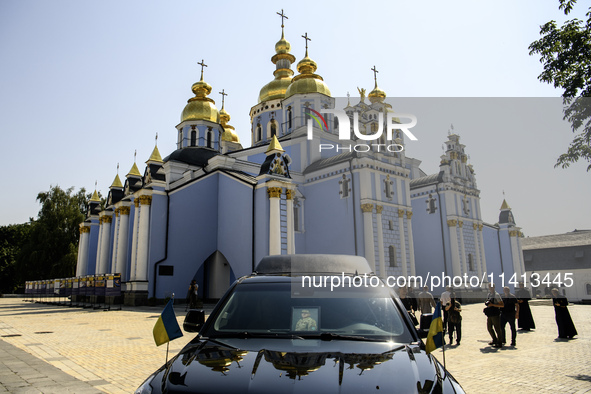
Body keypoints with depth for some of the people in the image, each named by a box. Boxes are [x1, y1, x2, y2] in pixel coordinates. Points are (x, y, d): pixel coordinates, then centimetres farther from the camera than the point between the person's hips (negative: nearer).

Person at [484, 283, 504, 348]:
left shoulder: (496, 295, -12)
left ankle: (499, 343, 6)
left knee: (497, 328, -2)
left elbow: (502, 305, -15)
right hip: (489, 314, 8)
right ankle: (495, 340, 31)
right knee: (489, 327, 15)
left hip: (495, 314, -8)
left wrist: (492, 304, -23)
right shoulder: (488, 295, 12)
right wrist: (486, 303, 2)